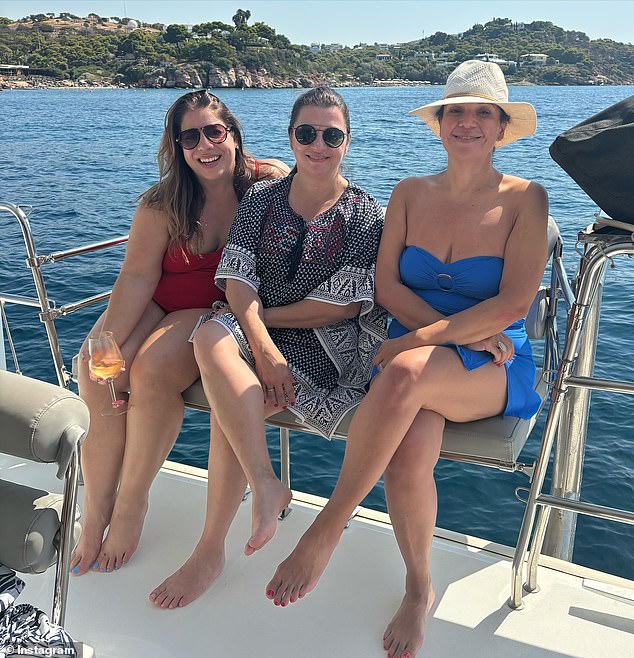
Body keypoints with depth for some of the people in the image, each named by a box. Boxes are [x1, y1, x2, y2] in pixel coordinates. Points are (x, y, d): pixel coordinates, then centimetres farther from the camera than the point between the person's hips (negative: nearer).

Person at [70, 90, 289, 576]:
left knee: (153, 368, -30)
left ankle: (132, 501, -9)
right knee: (97, 372, -24)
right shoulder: (162, 204, -2)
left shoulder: (271, 182, -5)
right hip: (155, 305, 3)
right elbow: (137, 276, -10)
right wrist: (107, 340, -24)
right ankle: (96, 511, -9)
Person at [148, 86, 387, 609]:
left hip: (327, 349, -3)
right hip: (258, 332, 4)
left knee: (230, 405, -28)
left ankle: (211, 550, -11)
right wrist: (262, 346, -20)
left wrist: (264, 315, -6)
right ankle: (265, 484, -29)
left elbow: (343, 305, -8)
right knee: (210, 336, -32)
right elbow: (238, 280, -2)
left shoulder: (364, 213, 0)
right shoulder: (261, 198, 10)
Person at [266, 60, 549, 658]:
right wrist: (462, 331, -10)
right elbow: (386, 286, 3)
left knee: (406, 373, -36)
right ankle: (418, 590, -4)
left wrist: (422, 338, -17)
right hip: (413, 356, 3)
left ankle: (326, 528, -22)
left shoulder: (523, 199, 0)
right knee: (410, 449, -30)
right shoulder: (410, 194, 10)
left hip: (493, 369, -2)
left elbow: (513, 304, -10)